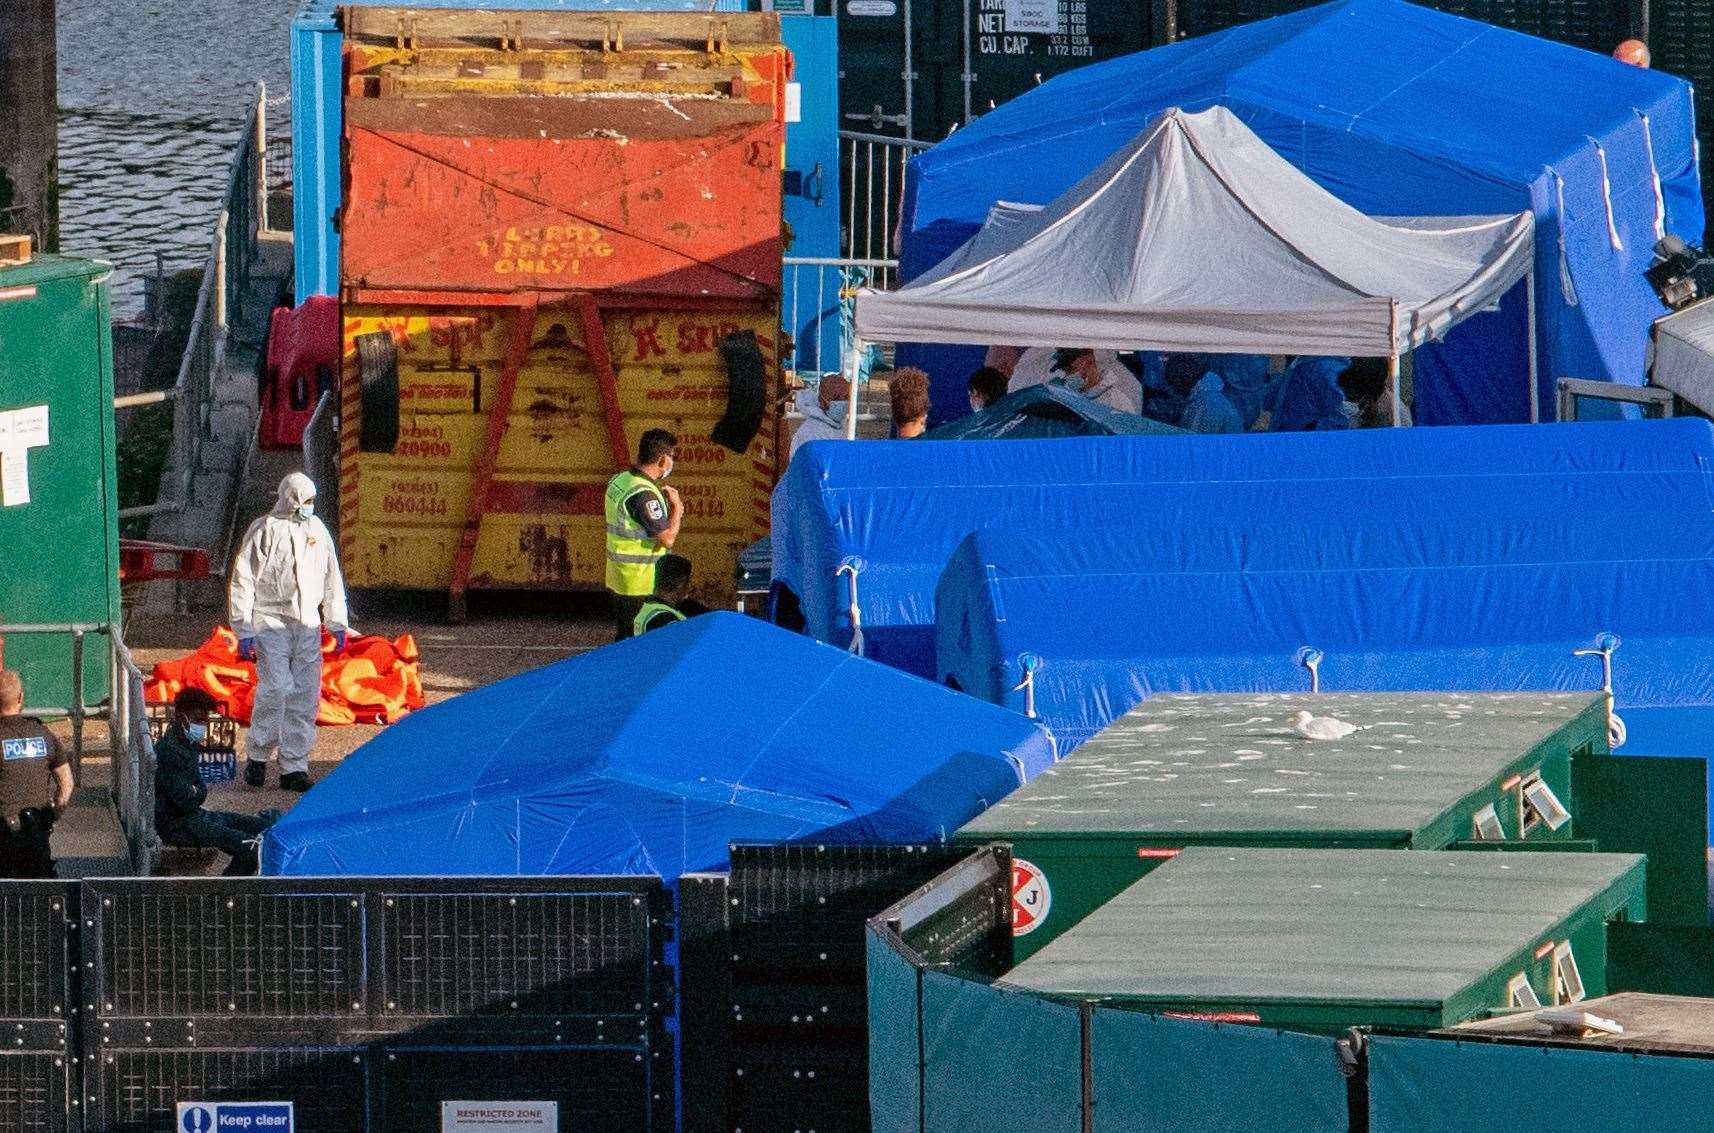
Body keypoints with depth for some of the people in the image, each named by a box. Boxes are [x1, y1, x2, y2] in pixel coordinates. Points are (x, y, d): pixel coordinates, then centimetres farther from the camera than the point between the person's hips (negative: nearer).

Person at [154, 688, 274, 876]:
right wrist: (200, 791, -1)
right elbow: (186, 800, -22)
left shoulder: (187, 745, 12)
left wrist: (197, 791, -1)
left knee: (264, 828, 7)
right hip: (177, 825, -11)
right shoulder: (169, 750, -20)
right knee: (250, 846, -23)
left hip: (195, 815, 11)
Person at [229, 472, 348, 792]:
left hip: (307, 625, 5)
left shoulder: (317, 530, 11)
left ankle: (294, 766, 8)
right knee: (275, 688, -16)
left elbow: (332, 580, 20)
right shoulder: (264, 530, -5)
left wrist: (338, 624, 18)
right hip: (271, 622, -5)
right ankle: (258, 756, 0)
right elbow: (242, 580, -5)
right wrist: (244, 631, -9)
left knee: (305, 696, 2)